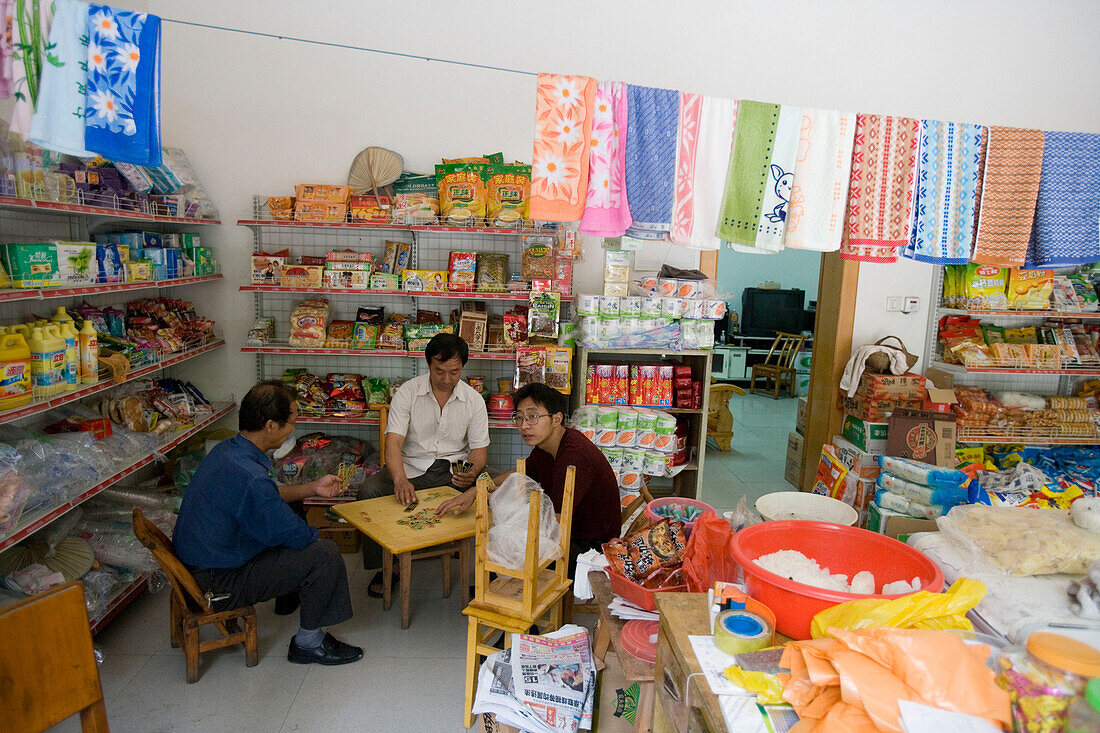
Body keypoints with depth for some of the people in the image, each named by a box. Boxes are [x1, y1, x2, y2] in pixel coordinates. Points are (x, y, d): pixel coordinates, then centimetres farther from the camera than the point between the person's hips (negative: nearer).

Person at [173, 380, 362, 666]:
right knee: (325, 555, -14)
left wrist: (312, 488, 9)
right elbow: (294, 534, -22)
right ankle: (308, 643, 5)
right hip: (216, 585, -10)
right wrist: (315, 536, 0)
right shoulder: (249, 476, -33)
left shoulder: (226, 449, -1)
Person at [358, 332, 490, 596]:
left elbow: (480, 448, 2)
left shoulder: (473, 399, 0)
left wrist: (472, 471, -23)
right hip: (411, 467, 0)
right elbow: (393, 442, -16)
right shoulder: (407, 393, -6)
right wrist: (400, 480, -37)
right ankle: (384, 568, -6)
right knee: (369, 490, -26)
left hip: (454, 469, 1)